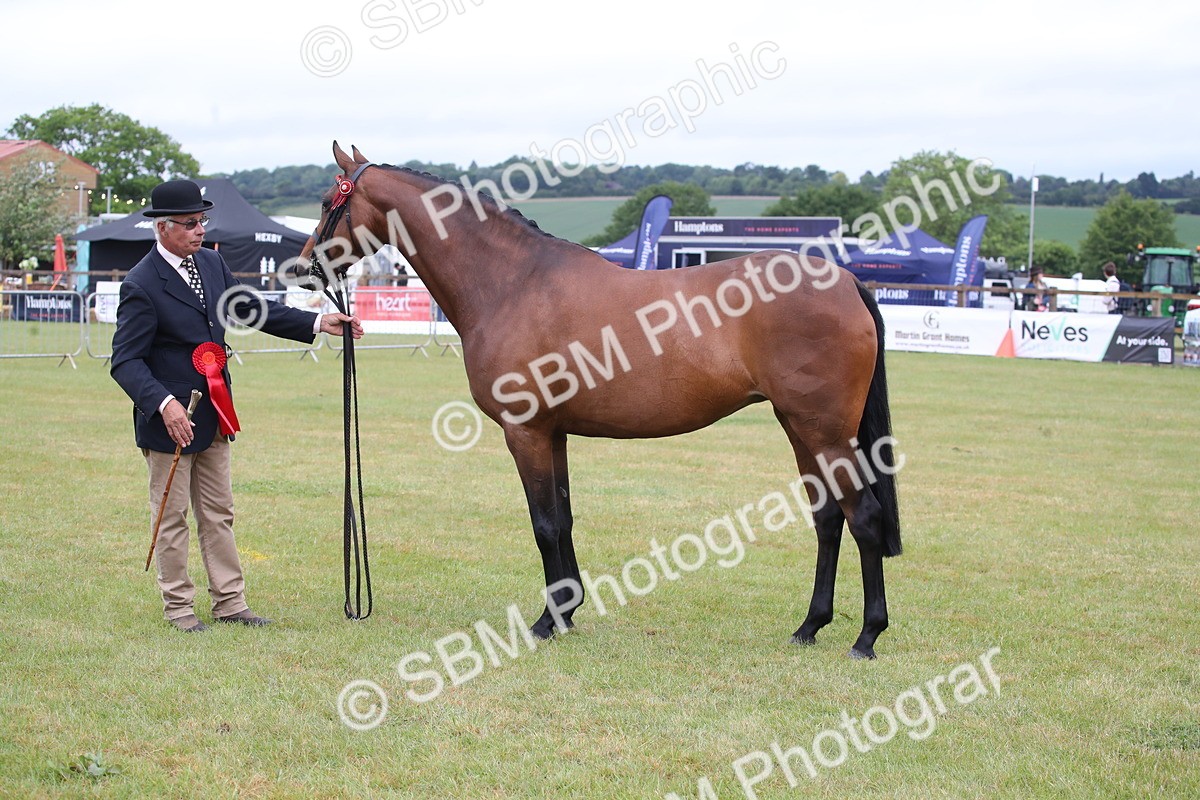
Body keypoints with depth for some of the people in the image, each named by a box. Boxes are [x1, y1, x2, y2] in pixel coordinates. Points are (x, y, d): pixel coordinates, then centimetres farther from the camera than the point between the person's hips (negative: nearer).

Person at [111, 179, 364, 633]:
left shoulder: (211, 263, 5)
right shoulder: (141, 286, -18)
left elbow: (251, 310, 14)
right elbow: (126, 361, -19)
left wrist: (318, 324, 6)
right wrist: (164, 404, -33)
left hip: (213, 416, 7)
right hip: (169, 419, -7)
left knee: (218, 514, 13)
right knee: (172, 517, 5)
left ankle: (230, 603, 21)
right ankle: (178, 607, 16)